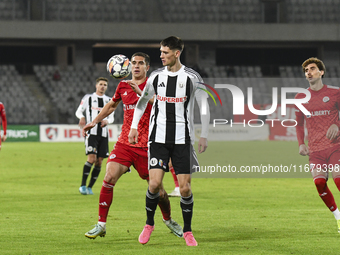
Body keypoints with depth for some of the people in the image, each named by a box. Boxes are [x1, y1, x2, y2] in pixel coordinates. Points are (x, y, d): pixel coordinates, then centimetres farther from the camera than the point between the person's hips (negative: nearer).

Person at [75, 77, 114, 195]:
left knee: (99, 162, 0)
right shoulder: (88, 98, 4)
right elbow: (79, 111, 7)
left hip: (103, 134, 4)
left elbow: (111, 118, 19)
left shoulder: (109, 101, 15)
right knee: (92, 158, -18)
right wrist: (82, 117, -15)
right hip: (91, 132, -4)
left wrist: (107, 121, -5)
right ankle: (83, 185, -11)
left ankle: (90, 187, 10)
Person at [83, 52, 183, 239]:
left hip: (146, 146, -3)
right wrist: (94, 122, 27)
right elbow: (112, 105, 29)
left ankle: (168, 220, 31)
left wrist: (140, 92, -33)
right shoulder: (123, 86, 9)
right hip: (124, 143, 3)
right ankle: (101, 224, -6)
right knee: (109, 178, -15)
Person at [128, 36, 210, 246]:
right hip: (158, 138, 1)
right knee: (154, 183, -10)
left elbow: (204, 107, 3)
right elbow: (142, 101, 20)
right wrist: (134, 127, 13)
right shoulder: (156, 77, 5)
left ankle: (187, 231, 13)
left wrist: (204, 136, 0)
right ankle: (149, 224, 12)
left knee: (185, 188, -4)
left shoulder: (192, 77, -3)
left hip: (183, 139, -1)